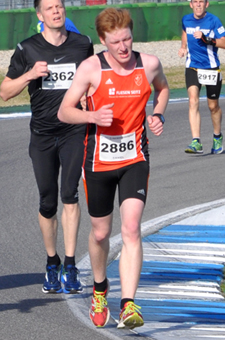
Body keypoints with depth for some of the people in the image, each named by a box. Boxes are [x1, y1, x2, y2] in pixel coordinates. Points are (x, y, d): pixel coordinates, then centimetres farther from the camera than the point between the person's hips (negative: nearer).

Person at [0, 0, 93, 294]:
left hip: (75, 131, -1)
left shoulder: (83, 45, 5)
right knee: (47, 202, 5)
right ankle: (52, 264, 22)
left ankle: (70, 265, -13)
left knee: (69, 194, -14)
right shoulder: (28, 50, 1)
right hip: (42, 134, 1)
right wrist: (30, 75, -13)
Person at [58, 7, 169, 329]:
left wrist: (158, 115, 2)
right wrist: (93, 116, -26)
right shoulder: (91, 68, -11)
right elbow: (64, 111, -7)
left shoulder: (149, 64, -3)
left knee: (131, 229, -16)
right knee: (101, 232, 12)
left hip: (135, 159, 0)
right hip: (99, 160, 0)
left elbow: (162, 87, 21)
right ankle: (100, 289, 41)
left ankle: (128, 305, -22)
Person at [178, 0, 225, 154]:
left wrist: (206, 39, -25)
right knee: (193, 101, -18)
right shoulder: (186, 20, 4)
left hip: (211, 69, -2)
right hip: (192, 68, 2)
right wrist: (183, 47, 11)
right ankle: (196, 142, -25)